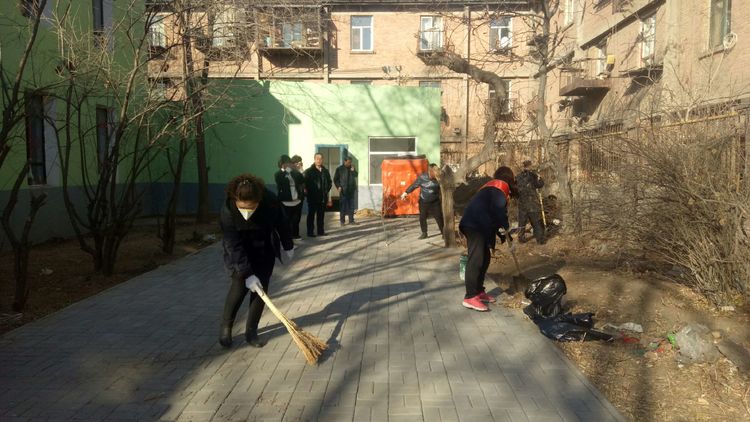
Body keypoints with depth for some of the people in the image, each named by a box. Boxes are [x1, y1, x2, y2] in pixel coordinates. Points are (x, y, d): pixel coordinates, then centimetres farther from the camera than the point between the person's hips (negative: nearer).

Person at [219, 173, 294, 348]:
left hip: (265, 251, 2)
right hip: (240, 253, -2)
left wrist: (288, 246, 1)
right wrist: (247, 274, -31)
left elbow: (282, 223, -9)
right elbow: (235, 248, -29)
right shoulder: (227, 213, -31)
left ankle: (251, 331, 11)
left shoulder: (270, 201, -28)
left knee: (261, 289, -1)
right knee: (239, 287, -10)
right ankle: (226, 327, 11)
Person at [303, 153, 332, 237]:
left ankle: (321, 231, 16)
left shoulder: (325, 171, 11)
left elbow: (329, 182, 18)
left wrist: (326, 190, 7)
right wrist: (309, 191, -8)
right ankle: (310, 232, 3)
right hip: (313, 197, -4)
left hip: (323, 197, 4)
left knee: (321, 215, 9)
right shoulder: (309, 171, -2)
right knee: (311, 215, 1)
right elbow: (306, 183, -5)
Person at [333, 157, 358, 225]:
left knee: (351, 206, 6)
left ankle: (351, 220, 13)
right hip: (343, 190, -4)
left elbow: (355, 175, 9)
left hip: (351, 190, 4)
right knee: (343, 206, -2)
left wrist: (353, 170, -9)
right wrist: (338, 187, -9)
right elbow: (335, 179, 2)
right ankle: (342, 221, 5)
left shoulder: (352, 168, 11)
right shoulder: (339, 169, -1)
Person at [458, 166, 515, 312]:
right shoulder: (501, 186, 0)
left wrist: (504, 234, 30)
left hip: (478, 225, 10)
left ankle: (478, 291, 21)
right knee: (476, 260, -12)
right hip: (475, 225, -10)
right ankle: (470, 297, -13)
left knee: (484, 259, 15)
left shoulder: (491, 187, 29)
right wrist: (505, 228, -1)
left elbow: (493, 213, 31)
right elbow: (499, 209, -14)